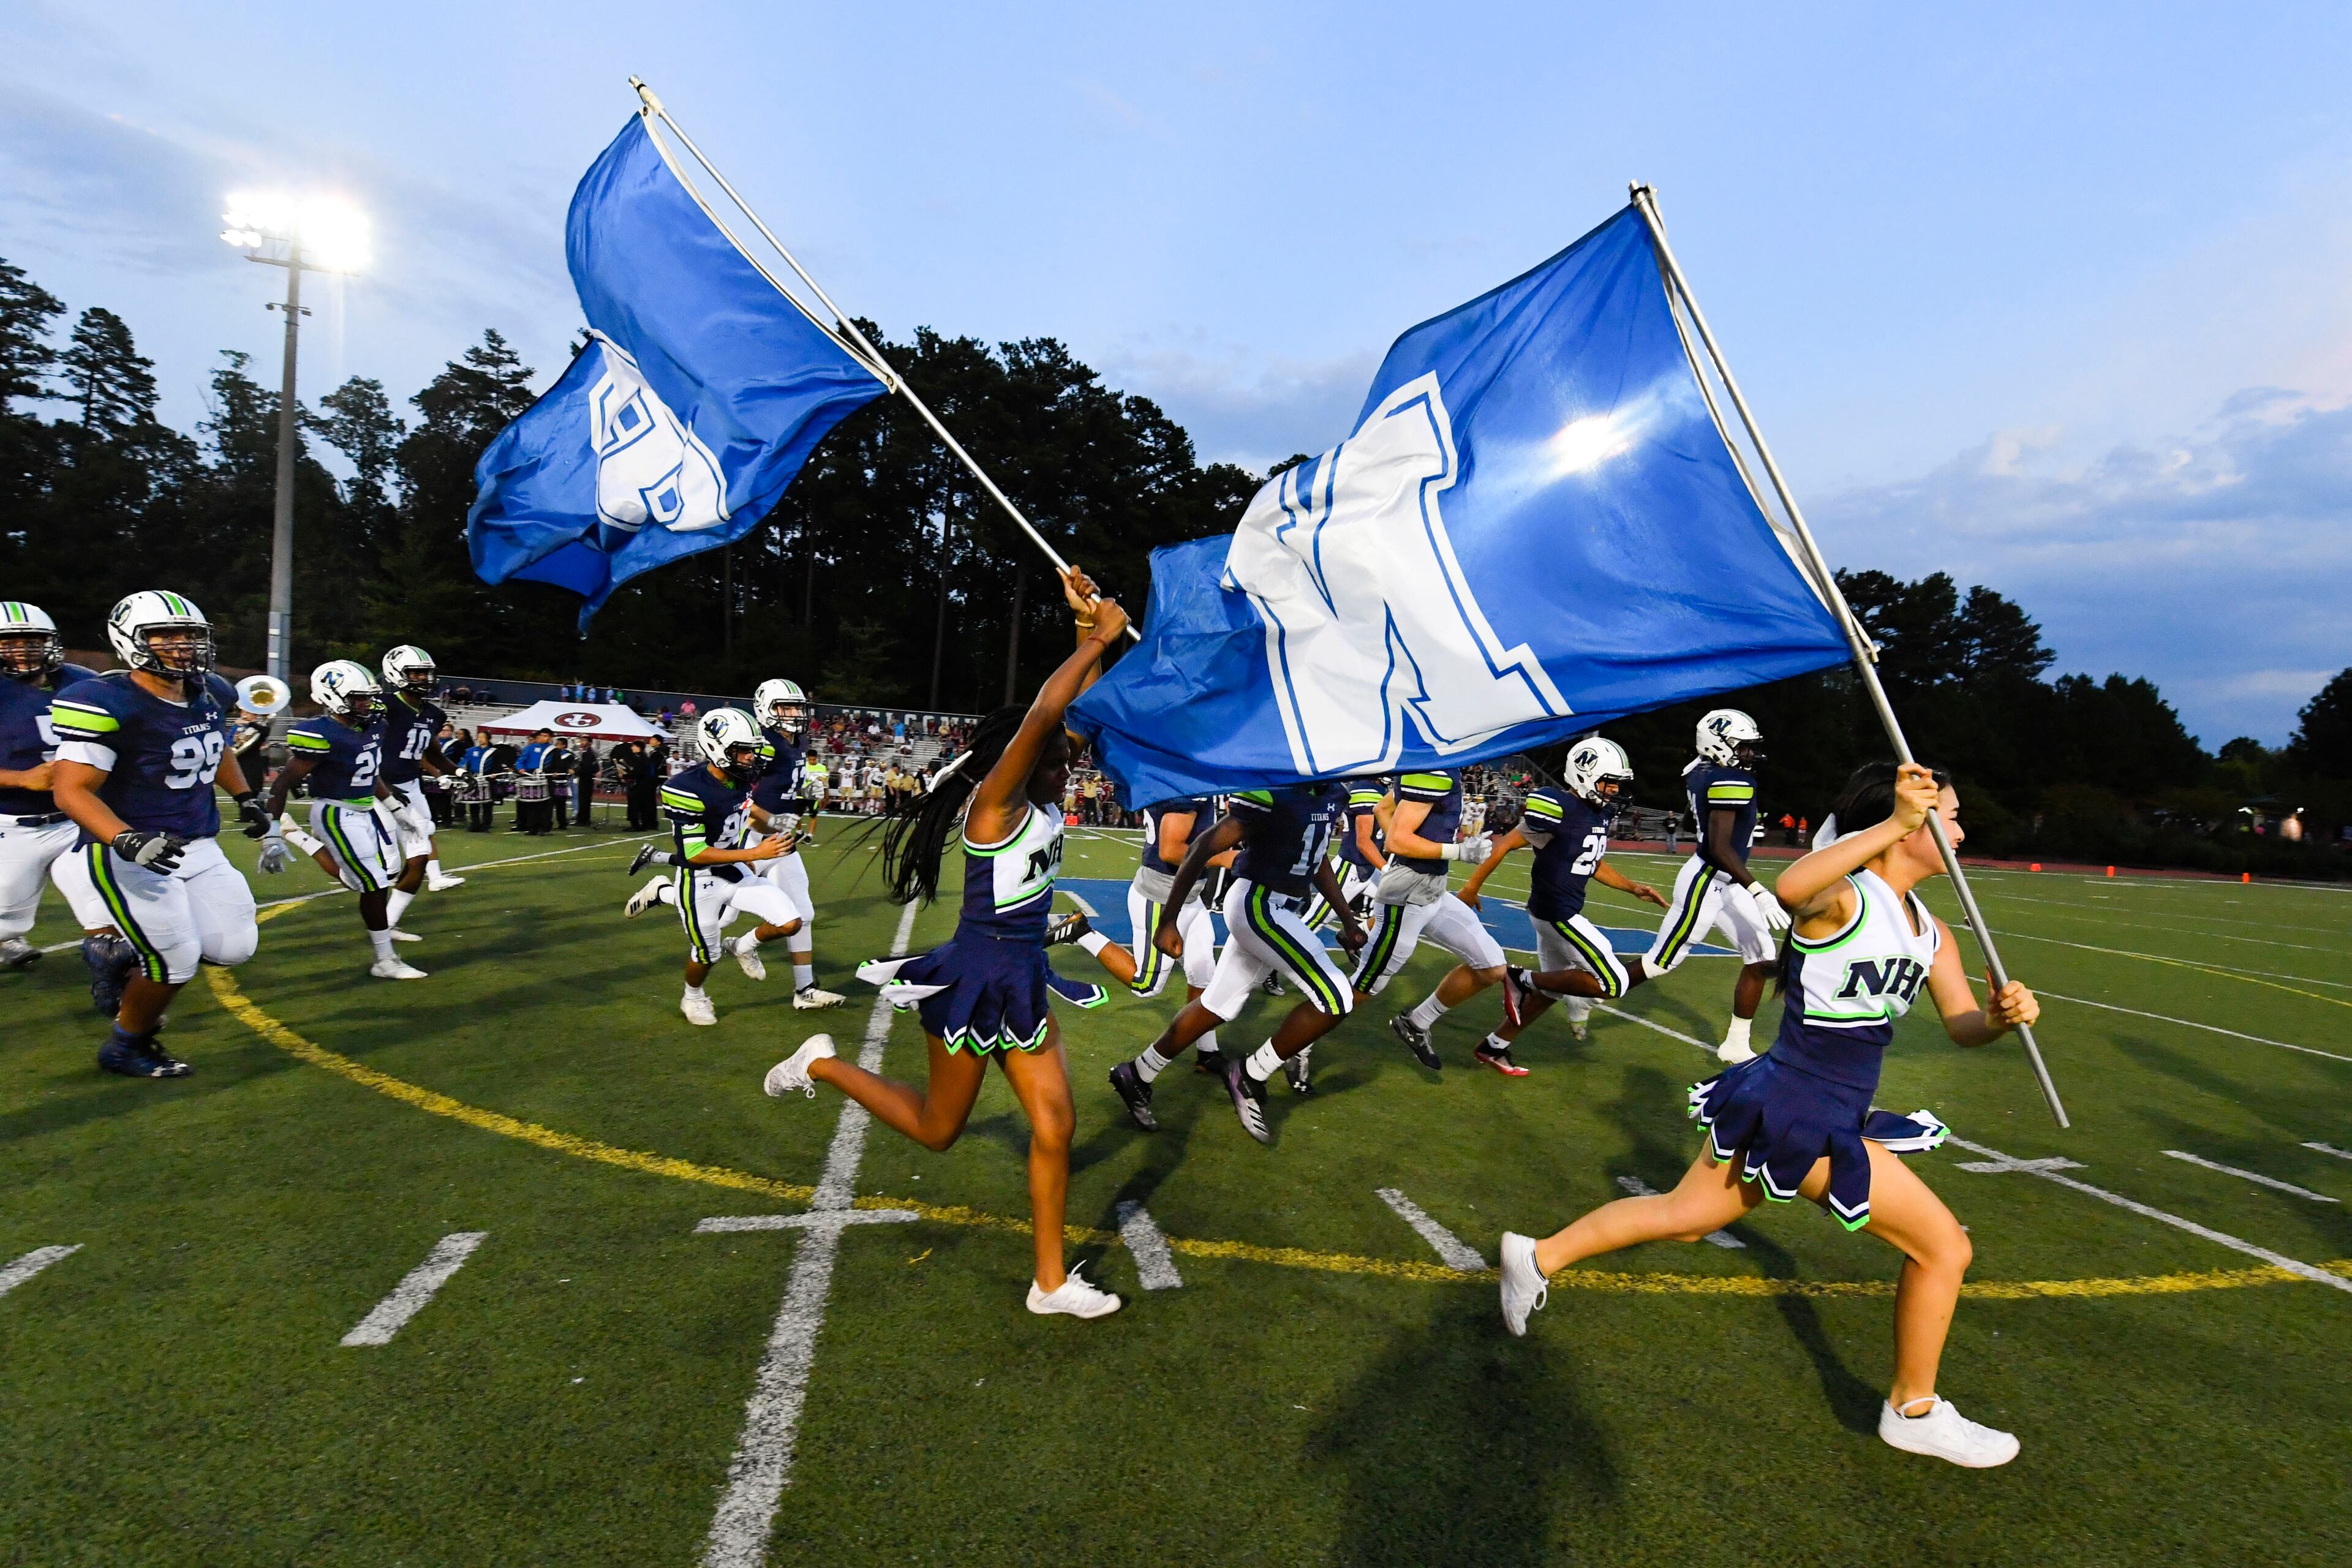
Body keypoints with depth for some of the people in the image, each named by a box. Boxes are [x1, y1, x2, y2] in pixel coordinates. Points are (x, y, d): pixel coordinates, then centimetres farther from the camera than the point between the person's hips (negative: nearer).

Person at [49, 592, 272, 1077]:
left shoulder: (210, 694, 3)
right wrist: (127, 840, -34)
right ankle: (125, 1049, 21)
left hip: (200, 848, 7)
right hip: (131, 853, -7)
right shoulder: (107, 704, -19)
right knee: (175, 963, -6)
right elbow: (72, 790, -21)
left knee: (234, 946, 2)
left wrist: (245, 797, 16)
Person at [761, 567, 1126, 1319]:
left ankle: (1051, 1281, 18)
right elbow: (1041, 715, -31)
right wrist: (1097, 639, -24)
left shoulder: (1042, 807, 4)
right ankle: (823, 1065, 32)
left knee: (1054, 1125, 5)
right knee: (937, 1129, 13)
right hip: (975, 977, -7)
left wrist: (1094, 640, -2)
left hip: (1025, 980, 8)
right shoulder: (995, 802, -18)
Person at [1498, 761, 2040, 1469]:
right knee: (1944, 1246, 3)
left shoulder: (1931, 933, 9)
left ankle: (1539, 1256, 32)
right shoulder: (1845, 898, -19)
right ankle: (1913, 1411, 25)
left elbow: (1962, 1026, 7)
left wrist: (2001, 1014, -15)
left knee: (1684, 1218, 19)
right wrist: (1892, 825, -44)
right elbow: (1790, 889, -44)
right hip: (1801, 1117, -9)